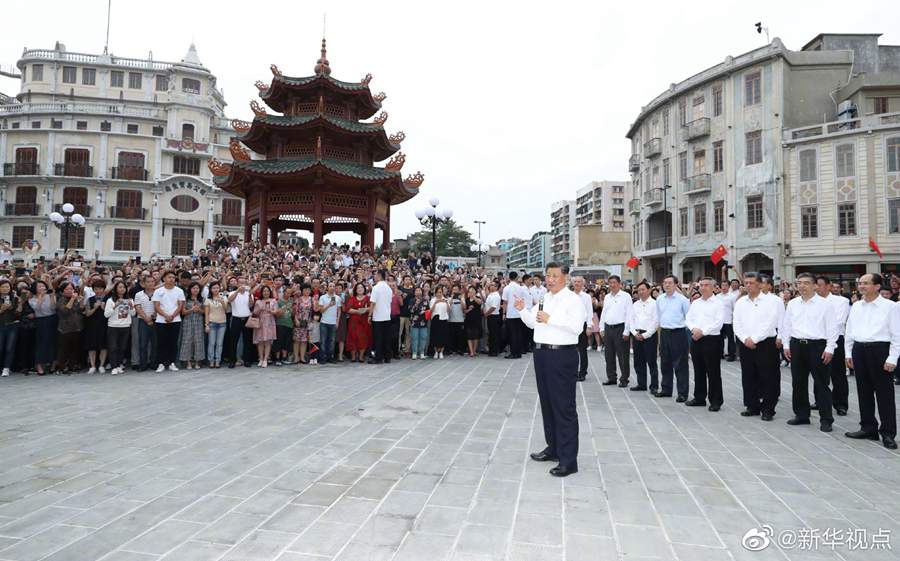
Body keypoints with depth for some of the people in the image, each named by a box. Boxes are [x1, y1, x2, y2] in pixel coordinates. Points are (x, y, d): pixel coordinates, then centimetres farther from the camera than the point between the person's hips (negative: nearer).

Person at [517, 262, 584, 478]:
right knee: (547, 403, 17)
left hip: (562, 356, -8)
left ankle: (568, 460, 4)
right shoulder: (543, 298, 14)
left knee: (564, 407, -3)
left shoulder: (572, 299, -9)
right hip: (541, 353, 8)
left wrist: (551, 319, -20)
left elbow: (577, 327, -20)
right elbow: (533, 323, 20)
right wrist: (523, 310, 2)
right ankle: (553, 448, 33)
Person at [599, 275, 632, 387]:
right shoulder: (607, 297, 14)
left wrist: (626, 331, -12)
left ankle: (624, 379, 7)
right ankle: (611, 378, 21)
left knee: (622, 356, -1)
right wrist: (602, 328, 11)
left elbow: (629, 315, -8)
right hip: (608, 328, 6)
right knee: (609, 355, 11)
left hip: (620, 328, -6)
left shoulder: (626, 296, -4)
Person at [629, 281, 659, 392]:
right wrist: (635, 333, -3)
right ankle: (641, 384, 18)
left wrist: (645, 335, -12)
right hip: (636, 335, 6)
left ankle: (654, 386, 5)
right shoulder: (635, 304, 13)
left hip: (649, 335, -6)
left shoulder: (654, 304, -4)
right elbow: (631, 320, 12)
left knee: (651, 362, -1)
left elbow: (656, 322, -10)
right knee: (638, 362, 9)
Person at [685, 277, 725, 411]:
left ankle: (716, 400, 8)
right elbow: (688, 319, 9)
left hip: (711, 340, -6)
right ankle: (699, 398, 22)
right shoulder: (695, 303, 14)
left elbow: (718, 323, -13)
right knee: (698, 371, 13)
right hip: (696, 340, 6)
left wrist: (702, 332, -16)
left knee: (713, 372, -1)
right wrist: (694, 329, -10)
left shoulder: (718, 303, -4)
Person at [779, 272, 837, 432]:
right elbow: (786, 325, 13)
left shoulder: (824, 304, -4)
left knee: (821, 384, 0)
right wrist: (786, 345, 8)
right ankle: (801, 415, 23)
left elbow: (832, 328, -5)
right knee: (798, 383, 11)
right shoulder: (792, 304, 9)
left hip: (817, 345, -4)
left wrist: (829, 349, -10)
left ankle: (826, 419, 9)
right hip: (796, 345, 5)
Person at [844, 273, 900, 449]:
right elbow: (849, 331, 15)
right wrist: (848, 354, 12)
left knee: (884, 394, 0)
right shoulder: (856, 306, 11)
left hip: (879, 349, -5)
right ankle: (868, 428, 24)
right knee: (864, 391, 12)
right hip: (859, 349, 6)